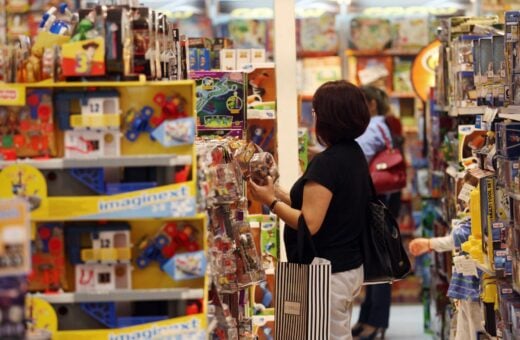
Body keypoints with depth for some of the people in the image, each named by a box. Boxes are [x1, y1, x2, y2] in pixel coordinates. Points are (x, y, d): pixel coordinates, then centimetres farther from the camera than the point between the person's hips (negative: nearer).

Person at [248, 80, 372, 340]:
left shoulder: (326, 163, -20)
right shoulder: (354, 155, 9)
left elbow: (309, 223, -23)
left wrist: (272, 201, -12)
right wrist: (280, 194, 10)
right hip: (350, 267, 10)